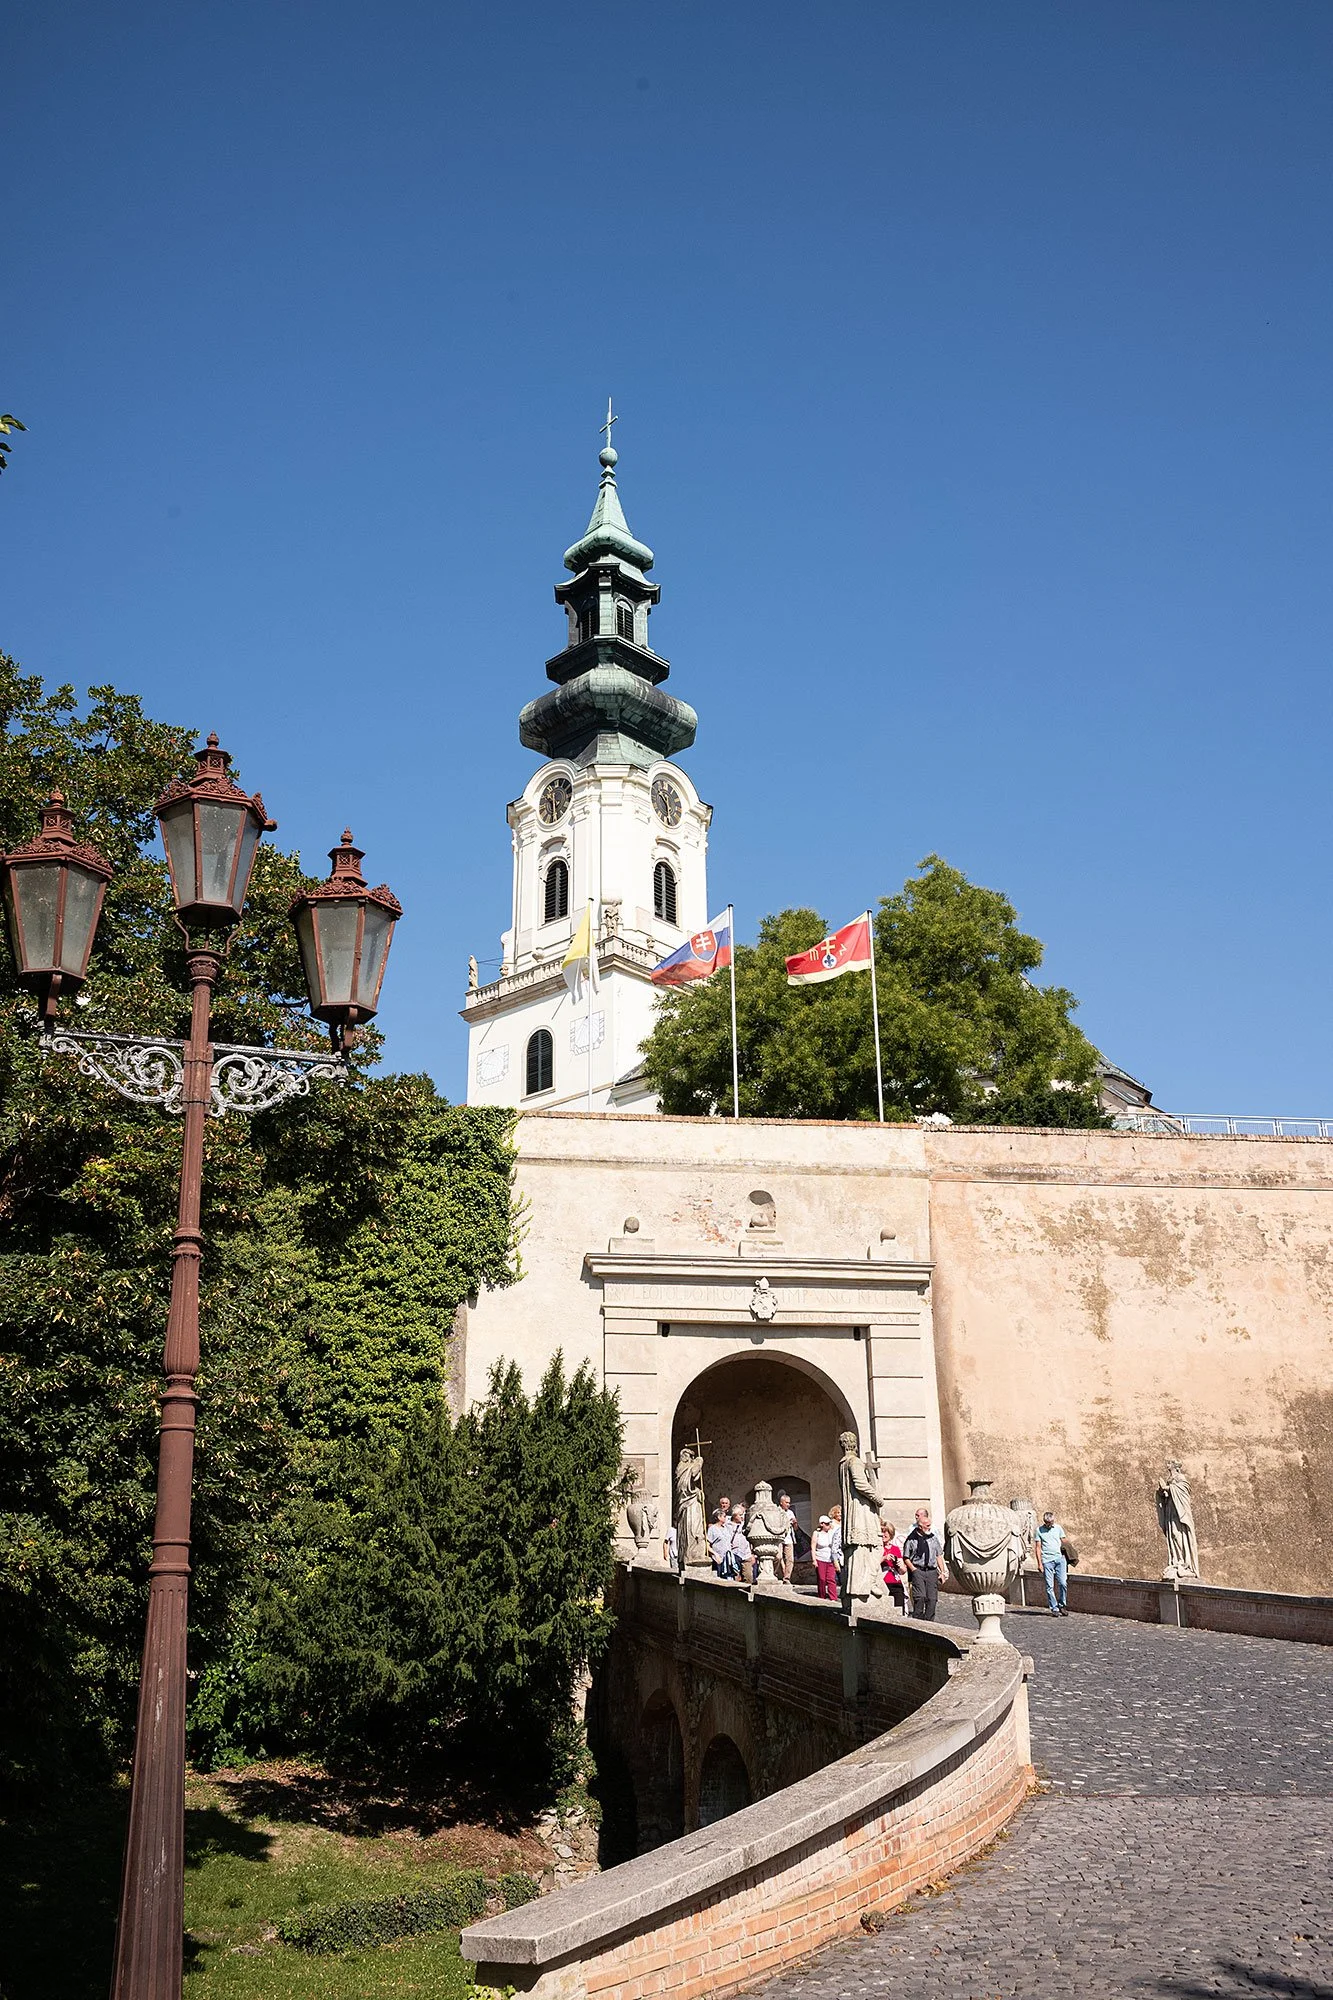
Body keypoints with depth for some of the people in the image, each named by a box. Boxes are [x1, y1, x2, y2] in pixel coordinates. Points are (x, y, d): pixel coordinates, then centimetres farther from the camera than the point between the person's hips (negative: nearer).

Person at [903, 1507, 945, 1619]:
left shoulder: (933, 1537, 12)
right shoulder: (912, 1538, -1)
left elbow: (939, 1556, 17)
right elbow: (906, 1558, 4)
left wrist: (942, 1572, 10)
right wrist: (914, 1570, -7)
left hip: (932, 1571, 4)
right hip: (918, 1570, -4)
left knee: (932, 1598, -2)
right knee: (920, 1597, -15)